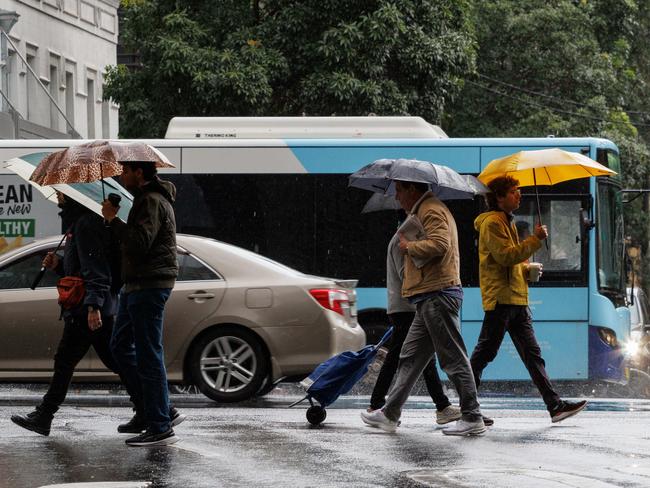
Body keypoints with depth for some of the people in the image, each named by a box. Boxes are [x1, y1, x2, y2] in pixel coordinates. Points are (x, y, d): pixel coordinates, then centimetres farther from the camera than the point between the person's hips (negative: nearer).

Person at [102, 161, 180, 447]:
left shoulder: (152, 202, -16)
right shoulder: (146, 198, 19)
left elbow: (140, 242, -27)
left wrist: (113, 220, -18)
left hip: (149, 286, -11)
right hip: (136, 284, 11)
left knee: (148, 355, -10)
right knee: (120, 346, 18)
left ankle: (161, 428, -9)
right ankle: (148, 405, 21)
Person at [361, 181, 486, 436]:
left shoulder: (431, 211, -11)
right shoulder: (425, 210, 23)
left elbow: (439, 244, -26)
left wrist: (409, 246, -13)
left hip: (438, 296, -11)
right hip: (429, 298, 11)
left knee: (453, 358, -8)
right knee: (410, 357, 12)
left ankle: (472, 419, -7)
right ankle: (390, 414, 15)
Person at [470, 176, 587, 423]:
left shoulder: (506, 222, 23)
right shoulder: (492, 222, -8)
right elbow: (505, 255, -21)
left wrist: (528, 269, 11)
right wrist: (535, 239, -16)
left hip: (516, 300, 10)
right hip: (500, 298, -10)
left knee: (533, 354, 5)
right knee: (484, 353, -6)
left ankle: (555, 405, 1)